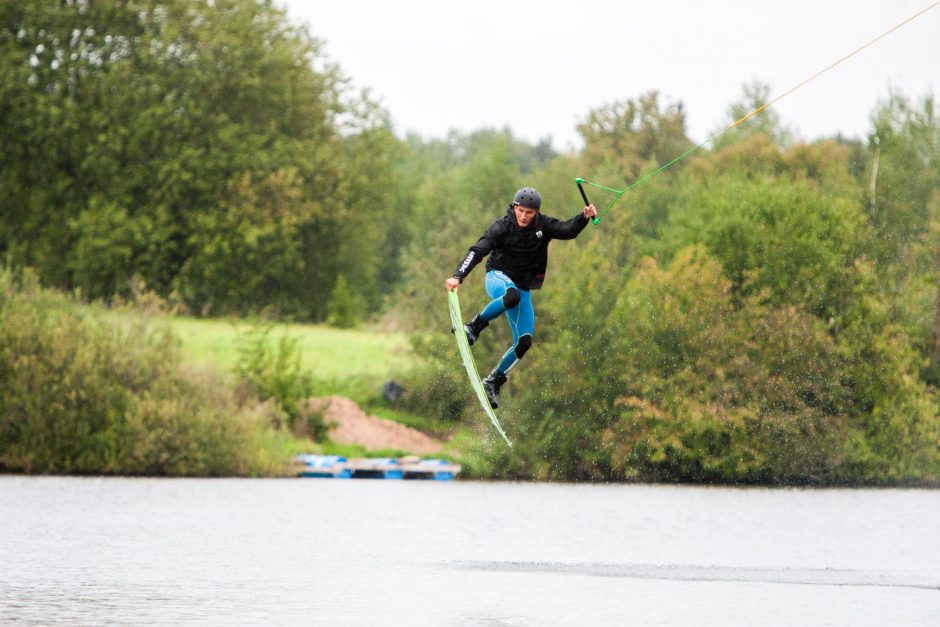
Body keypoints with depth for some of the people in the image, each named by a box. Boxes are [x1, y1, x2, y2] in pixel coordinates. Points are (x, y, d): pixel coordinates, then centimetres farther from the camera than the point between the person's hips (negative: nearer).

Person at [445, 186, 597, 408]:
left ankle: (493, 382, 13)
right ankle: (474, 327, -23)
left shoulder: (543, 225, -4)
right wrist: (458, 276, -35)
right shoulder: (501, 227, -15)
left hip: (522, 288, 5)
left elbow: (568, 230, -13)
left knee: (524, 342, -4)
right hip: (498, 277, -5)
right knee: (512, 295, -42)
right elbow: (477, 252, -22)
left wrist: (584, 217, -33)